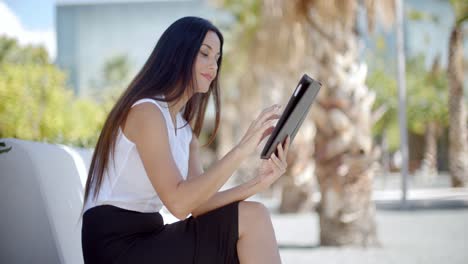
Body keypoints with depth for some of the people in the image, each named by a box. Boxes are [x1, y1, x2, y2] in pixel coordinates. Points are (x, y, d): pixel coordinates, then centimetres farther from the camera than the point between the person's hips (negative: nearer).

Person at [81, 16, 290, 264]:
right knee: (250, 219, -13)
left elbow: (198, 203, 1)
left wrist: (258, 182, -13)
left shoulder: (185, 131, 16)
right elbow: (179, 202, -23)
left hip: (145, 240, 9)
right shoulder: (145, 111, -12)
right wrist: (241, 149, -25)